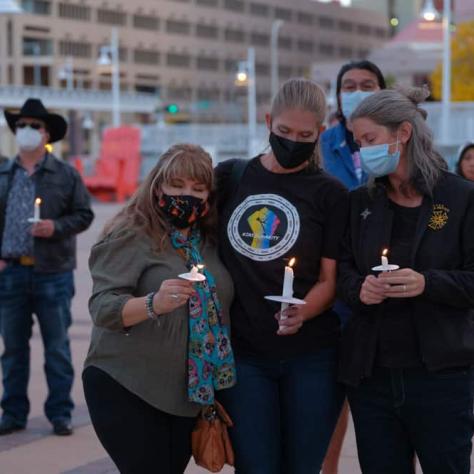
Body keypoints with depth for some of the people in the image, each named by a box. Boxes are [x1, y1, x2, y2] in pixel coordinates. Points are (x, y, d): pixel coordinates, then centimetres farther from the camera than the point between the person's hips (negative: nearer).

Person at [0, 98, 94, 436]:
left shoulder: (65, 175, 2)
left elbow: (84, 214, 1)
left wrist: (57, 227, -16)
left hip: (52, 272, -2)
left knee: (57, 347, 3)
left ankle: (60, 413, 11)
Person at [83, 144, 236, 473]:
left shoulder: (210, 241, 8)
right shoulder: (130, 236, -9)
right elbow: (102, 307, -19)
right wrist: (153, 304, -38)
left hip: (189, 395, 6)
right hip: (125, 390, -6)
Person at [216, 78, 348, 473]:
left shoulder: (330, 194, 0)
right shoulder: (230, 177, 5)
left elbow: (329, 279, -2)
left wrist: (302, 311, -22)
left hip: (311, 356, -1)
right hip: (241, 352, 1)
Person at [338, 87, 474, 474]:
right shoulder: (360, 203, 10)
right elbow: (342, 270, 12)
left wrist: (428, 283, -22)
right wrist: (358, 288, -10)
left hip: (440, 374, -4)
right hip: (370, 373, 4)